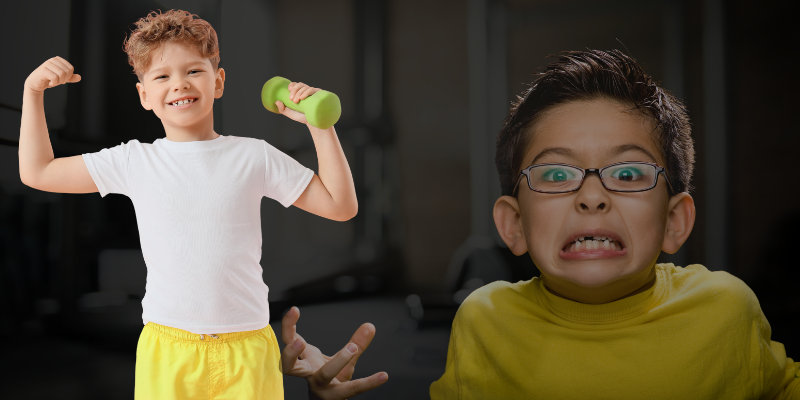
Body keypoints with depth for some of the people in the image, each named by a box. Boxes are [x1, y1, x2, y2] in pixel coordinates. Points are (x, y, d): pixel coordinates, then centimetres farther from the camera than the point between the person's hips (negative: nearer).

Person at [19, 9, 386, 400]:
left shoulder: (254, 156, 1)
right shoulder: (134, 161, 3)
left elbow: (340, 206, 3)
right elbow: (37, 172, 13)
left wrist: (319, 124, -4)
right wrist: (33, 90, 8)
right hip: (166, 351, 1)